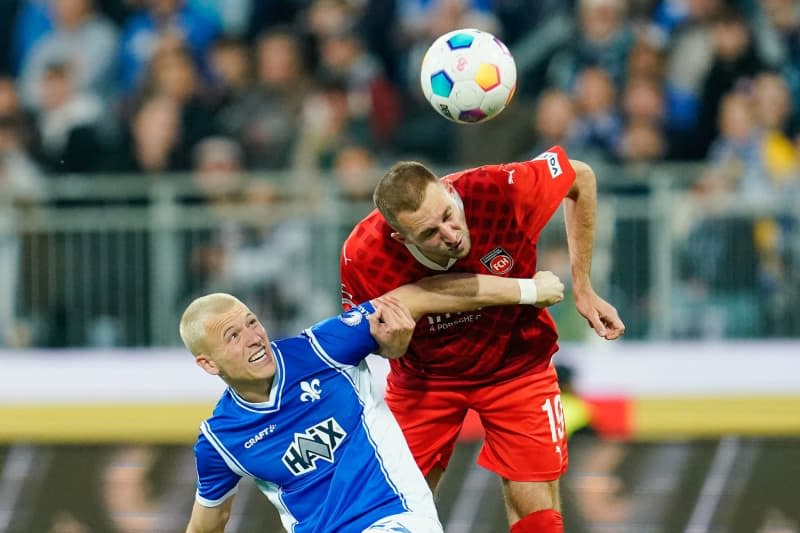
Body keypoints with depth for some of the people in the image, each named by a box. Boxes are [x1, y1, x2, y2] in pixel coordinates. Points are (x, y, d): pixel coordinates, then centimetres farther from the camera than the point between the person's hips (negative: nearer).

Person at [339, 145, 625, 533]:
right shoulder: (362, 254, -31)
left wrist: (582, 287, -10)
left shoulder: (500, 192, -33)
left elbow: (581, 177, -11)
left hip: (516, 366, 0)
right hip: (424, 377, 0)